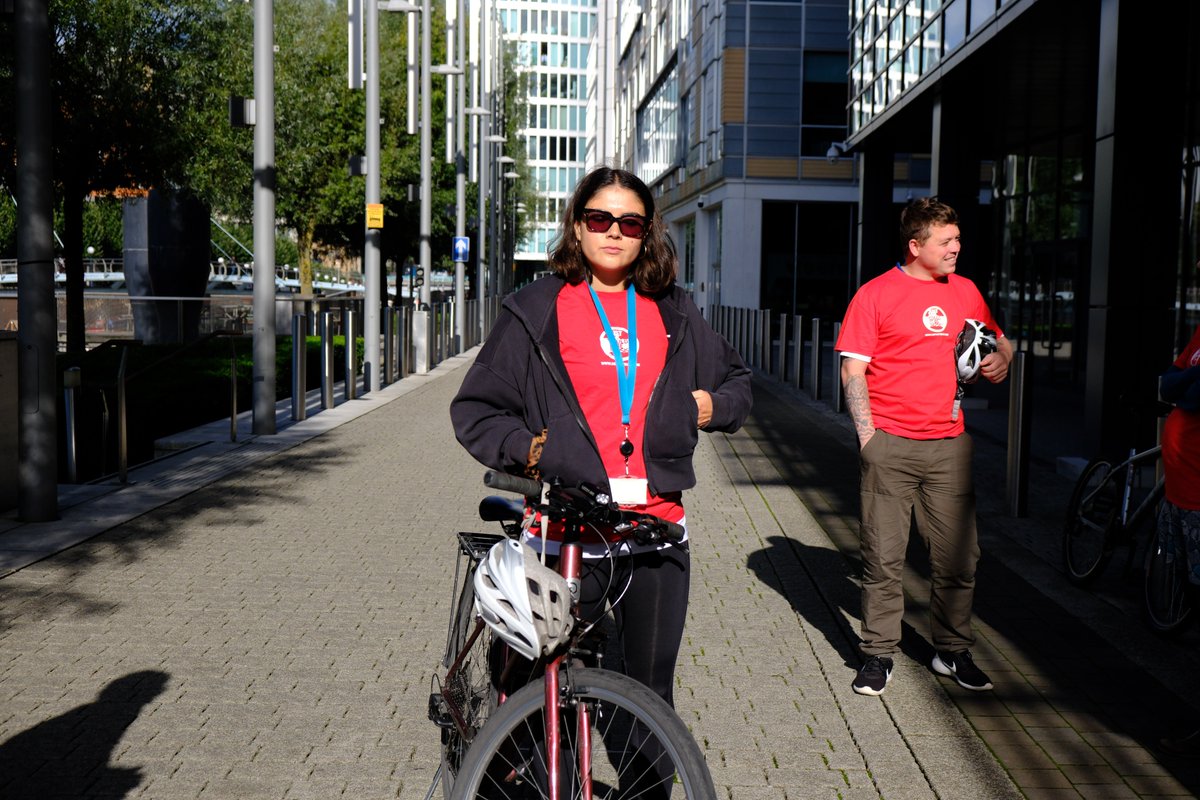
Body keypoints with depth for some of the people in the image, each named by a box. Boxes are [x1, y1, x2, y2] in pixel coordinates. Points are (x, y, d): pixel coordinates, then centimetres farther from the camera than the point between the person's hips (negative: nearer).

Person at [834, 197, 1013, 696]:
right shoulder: (876, 294, -2)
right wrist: (868, 436, -12)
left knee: (959, 557, 7)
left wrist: (1000, 359, 5)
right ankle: (878, 655, 15)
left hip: (948, 444, 4)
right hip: (890, 445, -4)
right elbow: (853, 369, -4)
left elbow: (997, 340, 29)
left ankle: (953, 652, 24)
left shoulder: (965, 291, 13)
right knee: (883, 558, 2)